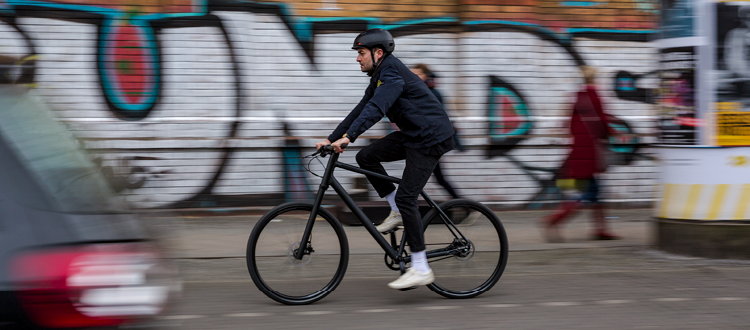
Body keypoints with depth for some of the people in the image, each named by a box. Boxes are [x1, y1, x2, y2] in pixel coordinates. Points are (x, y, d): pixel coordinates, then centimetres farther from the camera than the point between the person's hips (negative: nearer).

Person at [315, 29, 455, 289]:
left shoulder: (392, 74, -18)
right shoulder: (380, 77, 14)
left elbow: (375, 109, -32)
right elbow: (361, 110, 16)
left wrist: (348, 137, -40)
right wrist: (331, 139, 11)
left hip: (430, 139, -10)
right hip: (412, 135, 10)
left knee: (405, 197, -15)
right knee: (366, 157, 2)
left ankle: (421, 269, -13)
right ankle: (398, 212, 11)